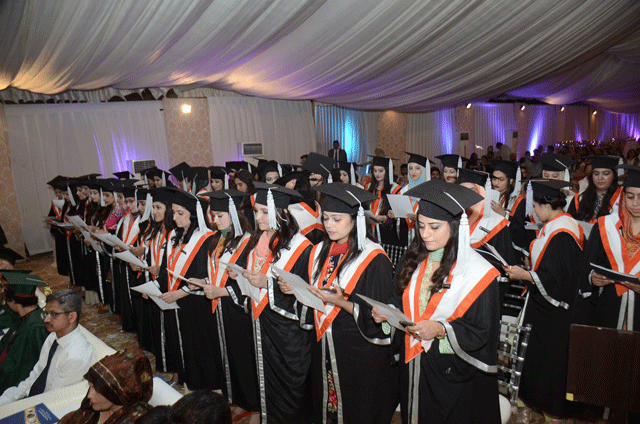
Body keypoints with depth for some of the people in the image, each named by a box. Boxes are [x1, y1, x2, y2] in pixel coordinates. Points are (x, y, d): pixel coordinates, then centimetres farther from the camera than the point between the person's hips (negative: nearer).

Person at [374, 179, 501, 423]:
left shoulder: (478, 273, -17)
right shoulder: (413, 261, -1)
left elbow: (482, 332, -15)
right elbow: (400, 300, 9)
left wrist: (441, 329, -28)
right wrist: (386, 311, -12)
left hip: (454, 375, -5)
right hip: (412, 366, 5)